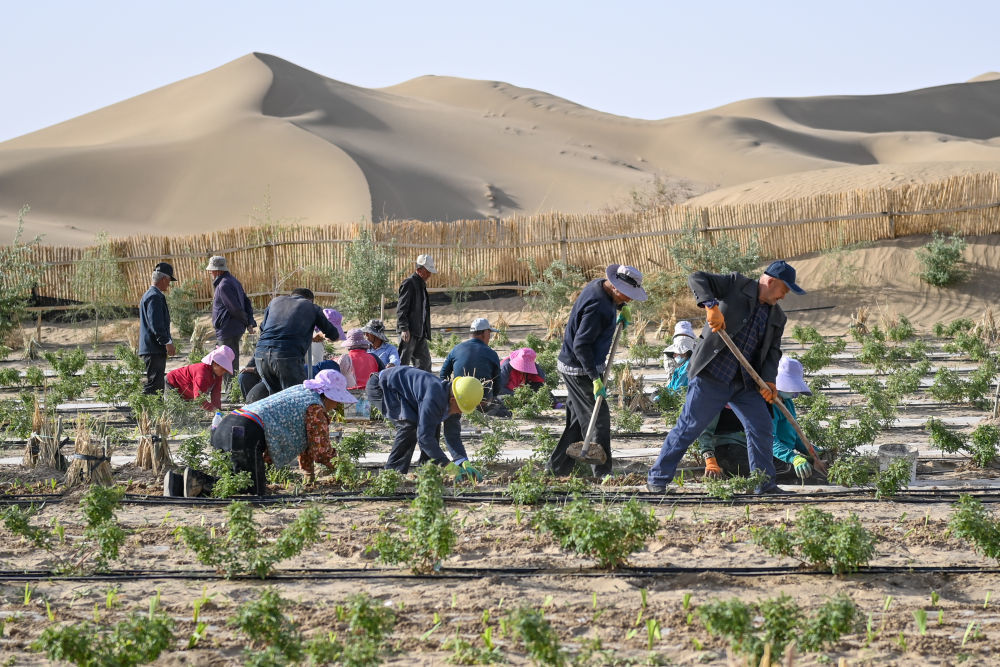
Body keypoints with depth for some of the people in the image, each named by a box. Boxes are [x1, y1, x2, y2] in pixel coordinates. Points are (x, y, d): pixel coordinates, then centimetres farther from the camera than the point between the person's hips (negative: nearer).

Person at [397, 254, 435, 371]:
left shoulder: (422, 285, 20)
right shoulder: (409, 283, -7)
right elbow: (401, 309, -14)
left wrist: (426, 333, 21)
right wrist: (404, 329, -21)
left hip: (420, 333, 9)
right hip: (409, 332, -9)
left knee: (425, 361, 6)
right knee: (403, 362, -7)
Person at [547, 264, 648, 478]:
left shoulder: (599, 284, 3)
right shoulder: (598, 306, -27)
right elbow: (581, 344, -28)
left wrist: (621, 307, 14)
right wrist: (595, 378, -29)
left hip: (571, 365, 10)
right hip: (580, 370, -10)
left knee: (577, 420, 15)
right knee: (598, 420, -5)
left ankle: (556, 468, 20)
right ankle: (602, 474, 0)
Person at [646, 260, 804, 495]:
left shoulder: (777, 317, 14)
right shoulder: (737, 285, -3)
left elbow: (773, 351, 11)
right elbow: (696, 278, -11)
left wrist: (769, 380, -8)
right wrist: (711, 305, -29)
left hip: (745, 383, 6)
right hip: (711, 376, -6)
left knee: (761, 427, 1)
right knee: (689, 427, -4)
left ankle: (765, 486, 14)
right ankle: (657, 479, 6)